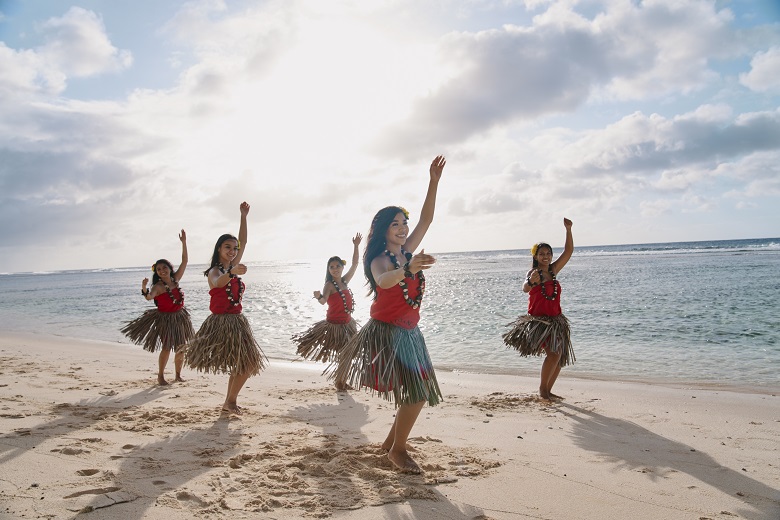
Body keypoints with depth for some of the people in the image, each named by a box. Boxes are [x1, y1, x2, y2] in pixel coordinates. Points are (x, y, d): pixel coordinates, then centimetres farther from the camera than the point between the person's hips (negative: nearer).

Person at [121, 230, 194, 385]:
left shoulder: (175, 280, 2)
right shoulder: (158, 286, -14)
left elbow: (184, 262, 2)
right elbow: (149, 297, -34)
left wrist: (184, 243, -2)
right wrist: (144, 289, -55)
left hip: (180, 317, 6)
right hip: (165, 319, -6)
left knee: (181, 348, 8)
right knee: (166, 348, -7)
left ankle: (178, 374, 22)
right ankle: (160, 376, 8)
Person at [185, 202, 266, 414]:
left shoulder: (233, 266, 12)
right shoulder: (214, 271, -7)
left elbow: (243, 242, 13)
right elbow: (218, 282, -33)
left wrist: (244, 217, 10)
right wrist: (232, 273, -53)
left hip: (237, 321, 8)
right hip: (220, 322, -8)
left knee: (248, 362, 7)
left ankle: (230, 400, 16)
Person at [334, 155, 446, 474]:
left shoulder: (407, 253, 9)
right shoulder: (380, 259, -10)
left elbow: (426, 220, 7)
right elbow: (383, 281, -34)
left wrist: (434, 182, 0)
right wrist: (409, 270, -53)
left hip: (409, 334, 8)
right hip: (387, 332, -8)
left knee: (419, 393, 10)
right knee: (415, 393, -13)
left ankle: (391, 442, 27)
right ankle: (397, 450, 5)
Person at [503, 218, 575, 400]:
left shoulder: (553, 270, 8)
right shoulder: (533, 273, -8)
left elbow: (568, 251, 5)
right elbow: (525, 288, -29)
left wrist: (568, 230, -5)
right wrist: (531, 282, -51)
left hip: (556, 320, 7)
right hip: (538, 320, -7)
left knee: (559, 356, 7)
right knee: (553, 353, -20)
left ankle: (548, 390, 19)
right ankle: (542, 388, -7)